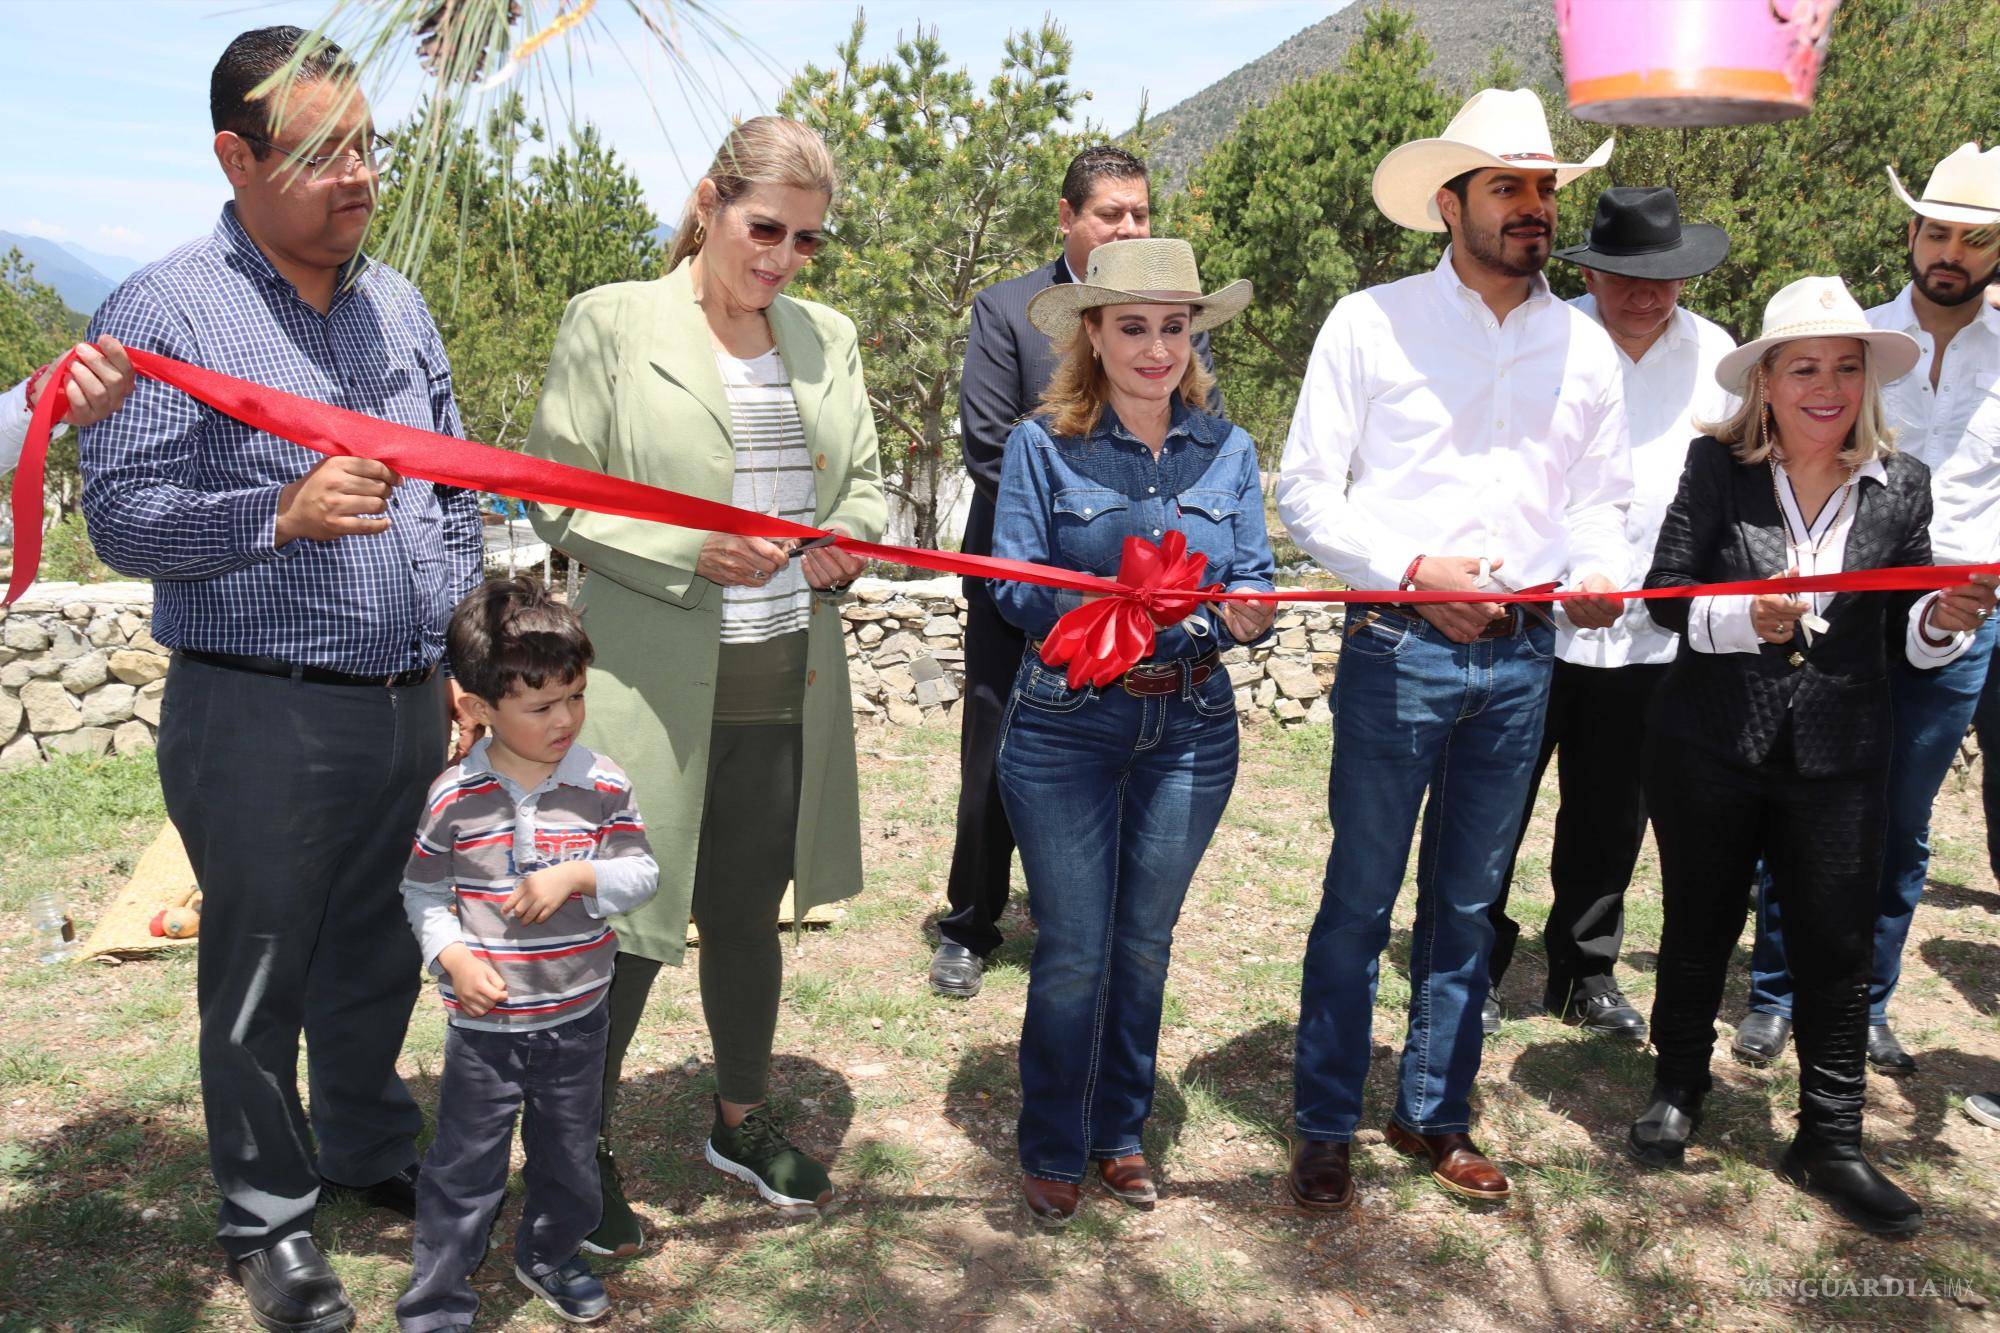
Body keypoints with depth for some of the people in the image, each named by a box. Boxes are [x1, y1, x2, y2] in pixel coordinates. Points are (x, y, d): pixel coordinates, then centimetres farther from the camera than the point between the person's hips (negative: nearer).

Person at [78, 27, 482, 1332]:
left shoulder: (397, 303, 10)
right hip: (261, 718, -5)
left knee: (381, 948, 19)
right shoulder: (165, 311, -8)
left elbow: (456, 491, 16)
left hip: (410, 703, 6)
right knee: (261, 970, 9)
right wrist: (279, 515, -26)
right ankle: (270, 1214, 28)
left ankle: (373, 1149, 40)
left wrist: (463, 654, 12)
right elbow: (121, 515, -11)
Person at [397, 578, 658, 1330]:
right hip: (484, 1021, -2)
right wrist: (452, 955, -15)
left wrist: (577, 876, -23)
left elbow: (642, 874, -6)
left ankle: (550, 1256, 47)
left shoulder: (603, 787, -9)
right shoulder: (454, 798, -11)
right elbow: (421, 890, 0)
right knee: (464, 1169, 7)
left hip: (577, 1015, 2)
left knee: (568, 1156, 21)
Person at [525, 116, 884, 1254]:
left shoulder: (829, 337, 12)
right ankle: (582, 1149, 27)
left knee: (747, 912, 18)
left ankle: (745, 1119, 39)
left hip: (787, 685, 5)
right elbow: (558, 496, -5)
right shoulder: (611, 324, -3)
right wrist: (690, 553, -18)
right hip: (653, 684, -4)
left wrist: (846, 541, -5)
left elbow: (865, 482, 18)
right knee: (628, 922, 4)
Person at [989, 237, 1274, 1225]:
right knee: (1073, 951, 3)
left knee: (1145, 943, 15)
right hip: (1065, 726, -3)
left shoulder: (1227, 450, 4)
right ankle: (1051, 1149, 24)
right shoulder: (1043, 445, -6)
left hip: (1190, 728, 3)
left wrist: (1241, 616, -21)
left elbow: (1253, 583, 2)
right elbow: (1014, 585, -9)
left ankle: (1120, 1131, 35)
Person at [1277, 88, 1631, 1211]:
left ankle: (1436, 1114, 30)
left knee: (1469, 903, 14)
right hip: (1398, 650, -4)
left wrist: (1600, 572, -5)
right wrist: (1411, 571, -16)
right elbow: (1307, 488, -4)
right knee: (1361, 899, 1)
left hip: (1521, 657, 4)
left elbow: (1602, 495, 16)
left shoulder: (1584, 345, 11)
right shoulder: (1372, 323, -2)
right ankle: (1326, 1129, 17)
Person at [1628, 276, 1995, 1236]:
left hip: (1839, 763, 2)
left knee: (1836, 950, 8)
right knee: (1699, 929, 15)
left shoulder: (1900, 486, 2)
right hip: (1712, 751, -1)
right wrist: (1744, 619, -25)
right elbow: (1666, 594, -7)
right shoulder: (1717, 466, -5)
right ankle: (1678, 1090, 36)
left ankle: (1830, 1143, 24)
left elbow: (1905, 635, 6)